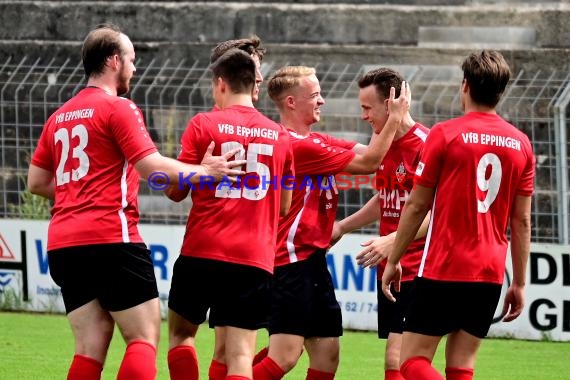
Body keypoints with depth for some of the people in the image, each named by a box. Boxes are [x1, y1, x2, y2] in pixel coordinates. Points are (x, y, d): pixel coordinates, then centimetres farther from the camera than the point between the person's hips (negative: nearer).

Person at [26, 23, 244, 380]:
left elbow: (36, 181, 20)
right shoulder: (118, 108, -4)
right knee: (144, 338, -5)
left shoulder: (60, 117, 18)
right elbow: (152, 167, -14)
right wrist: (205, 171, -6)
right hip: (111, 238, -7)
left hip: (63, 243, 7)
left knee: (91, 348, 5)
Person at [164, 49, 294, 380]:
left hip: (202, 253, -2)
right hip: (255, 260, 2)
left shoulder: (204, 124, -2)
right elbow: (284, 207, 16)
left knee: (181, 332, 18)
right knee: (240, 353, -3)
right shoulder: (280, 136, 9)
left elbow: (176, 190, -1)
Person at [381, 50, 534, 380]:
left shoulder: (445, 134, -7)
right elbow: (522, 221, 7)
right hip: (490, 274, 5)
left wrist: (393, 260, 8)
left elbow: (417, 207, -3)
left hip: (443, 269, -5)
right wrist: (520, 283, 13)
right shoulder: (521, 143, 5)